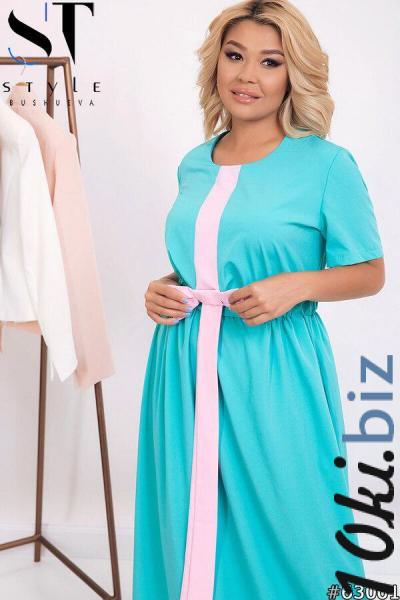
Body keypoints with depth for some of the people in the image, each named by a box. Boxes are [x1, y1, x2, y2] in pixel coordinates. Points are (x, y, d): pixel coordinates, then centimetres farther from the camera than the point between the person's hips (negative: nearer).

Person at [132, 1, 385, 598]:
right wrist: (164, 290, 1)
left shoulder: (327, 164, -5)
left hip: (275, 373, -4)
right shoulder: (194, 165, 10)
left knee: (281, 526, 6)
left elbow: (370, 273, 0)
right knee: (190, 526, 14)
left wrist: (297, 285, -17)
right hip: (187, 369, 5)